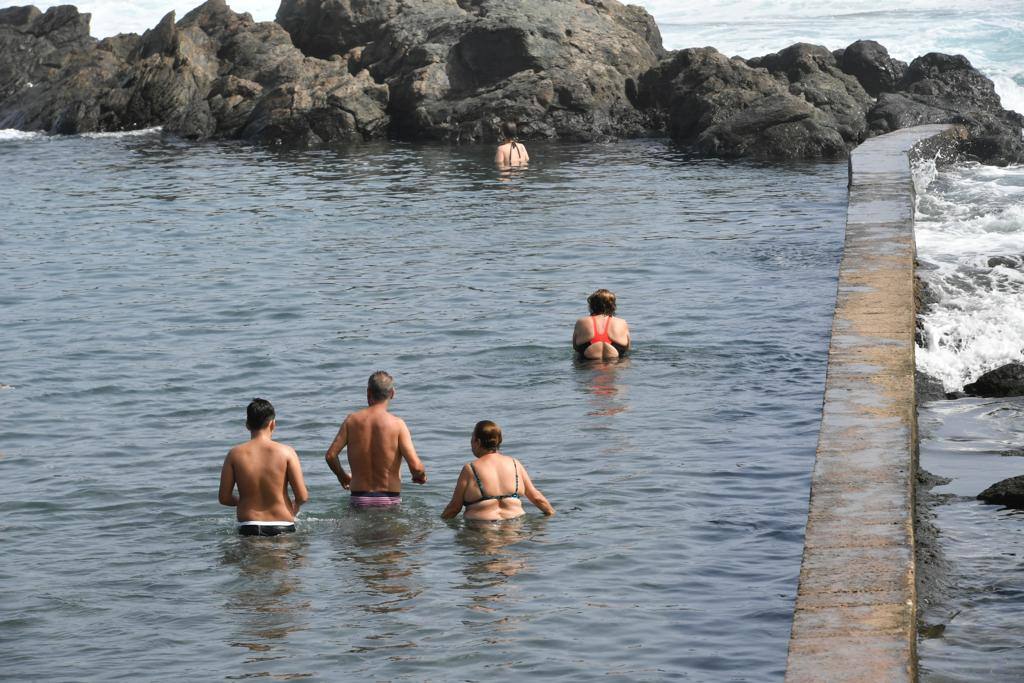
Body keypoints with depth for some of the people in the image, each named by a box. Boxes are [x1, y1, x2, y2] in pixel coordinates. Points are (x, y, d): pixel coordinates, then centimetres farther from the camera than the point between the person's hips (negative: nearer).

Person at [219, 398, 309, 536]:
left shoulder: (235, 455, 2)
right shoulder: (286, 452, -3)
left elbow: (224, 498, 4)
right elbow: (302, 496, -5)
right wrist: (295, 506, 19)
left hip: (248, 530, 1)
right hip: (282, 527, -1)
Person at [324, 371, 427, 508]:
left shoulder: (352, 421, 3)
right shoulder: (397, 424, -5)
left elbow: (330, 455, 0)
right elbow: (415, 466, -12)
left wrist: (342, 476, 20)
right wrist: (420, 476, 12)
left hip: (359, 499, 2)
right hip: (389, 500, -2)